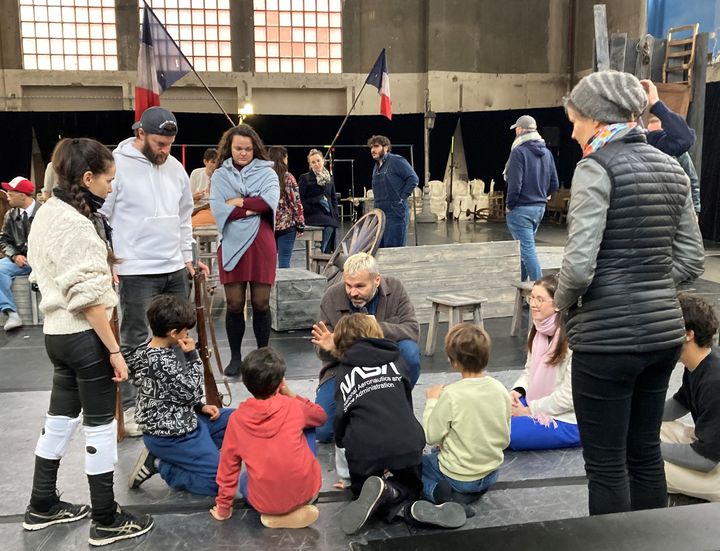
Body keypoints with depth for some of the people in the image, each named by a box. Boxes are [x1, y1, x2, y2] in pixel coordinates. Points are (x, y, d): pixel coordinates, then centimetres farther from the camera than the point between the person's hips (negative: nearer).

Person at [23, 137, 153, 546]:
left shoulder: (47, 213, 9)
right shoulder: (78, 225, -20)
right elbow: (89, 298, -23)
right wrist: (115, 350, -19)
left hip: (56, 331, 9)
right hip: (85, 336, -9)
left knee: (61, 417, 20)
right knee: (101, 425, 2)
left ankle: (43, 507, 34)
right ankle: (106, 522, 15)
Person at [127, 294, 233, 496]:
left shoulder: (156, 350, 3)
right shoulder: (163, 362, -28)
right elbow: (192, 393, -17)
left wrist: (201, 407, 6)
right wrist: (192, 357, -13)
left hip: (182, 421, 10)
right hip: (170, 436, -10)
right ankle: (162, 465, -1)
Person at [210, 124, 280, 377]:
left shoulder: (266, 172, 7)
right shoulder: (220, 175, 8)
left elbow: (270, 201, -11)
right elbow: (218, 209, -6)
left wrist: (239, 202, -8)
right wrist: (253, 209, -11)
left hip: (261, 244, 0)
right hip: (232, 244, 1)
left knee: (261, 303, 4)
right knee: (234, 304, 3)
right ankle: (235, 357, 17)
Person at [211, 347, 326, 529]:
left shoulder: (237, 418, -4)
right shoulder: (293, 406, -5)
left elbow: (228, 465, 4)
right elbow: (321, 416, 18)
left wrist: (223, 507, 16)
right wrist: (290, 395, 16)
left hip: (265, 503, 1)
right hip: (307, 490, -1)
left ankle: (275, 514, 11)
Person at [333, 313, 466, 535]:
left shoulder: (344, 371, 15)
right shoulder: (395, 359, 17)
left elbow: (341, 415, 11)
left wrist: (342, 442, 30)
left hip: (364, 448, -1)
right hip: (406, 444, 1)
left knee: (361, 490, 27)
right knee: (410, 487, 29)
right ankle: (408, 508, -6)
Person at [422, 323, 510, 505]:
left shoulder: (451, 395, -25)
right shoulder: (500, 390, -9)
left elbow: (431, 436, -15)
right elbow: (505, 439, 1)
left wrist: (432, 400, -4)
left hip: (458, 478, -6)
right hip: (491, 476, 6)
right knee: (437, 452, 33)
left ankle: (436, 491, -5)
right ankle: (475, 490, 13)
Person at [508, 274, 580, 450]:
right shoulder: (538, 330, 5)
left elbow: (569, 396, -22)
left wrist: (530, 410, -14)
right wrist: (516, 391, -5)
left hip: (568, 421, -8)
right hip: (537, 404, 8)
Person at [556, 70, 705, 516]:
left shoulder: (598, 166, -13)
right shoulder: (671, 168, 10)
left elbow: (579, 264, -21)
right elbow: (691, 260, 11)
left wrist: (563, 303, -2)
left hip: (609, 337, -8)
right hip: (664, 330, 8)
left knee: (606, 465, 6)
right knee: (645, 453, 20)